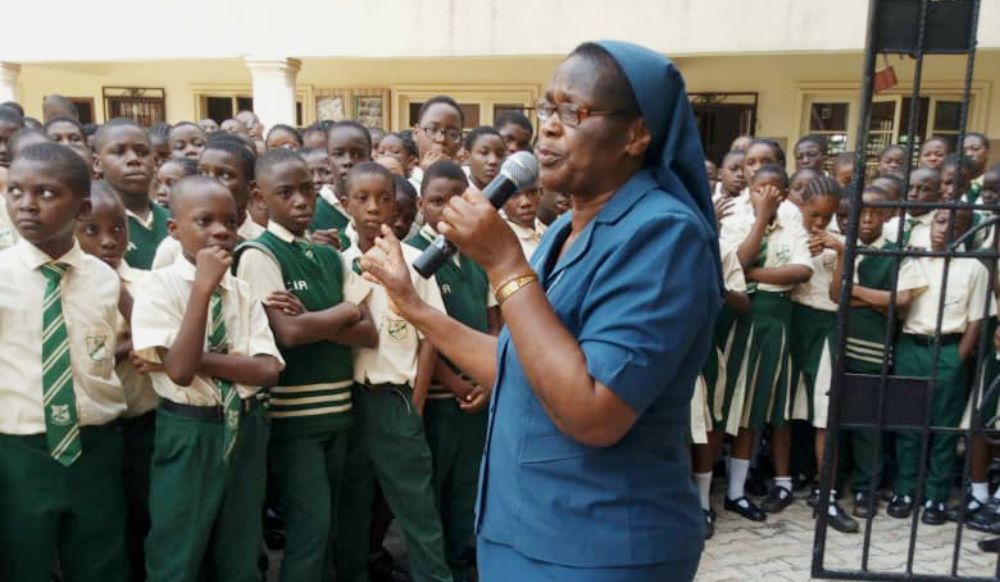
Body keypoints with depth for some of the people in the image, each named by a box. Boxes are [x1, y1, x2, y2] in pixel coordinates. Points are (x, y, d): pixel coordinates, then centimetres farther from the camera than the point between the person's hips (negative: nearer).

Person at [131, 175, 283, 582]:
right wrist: (203, 287, -25)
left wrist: (197, 359, -19)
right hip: (188, 434, -4)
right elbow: (180, 371, -23)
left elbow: (267, 371, -9)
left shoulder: (243, 291, 2)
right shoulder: (158, 285, -10)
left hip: (245, 431, 4)